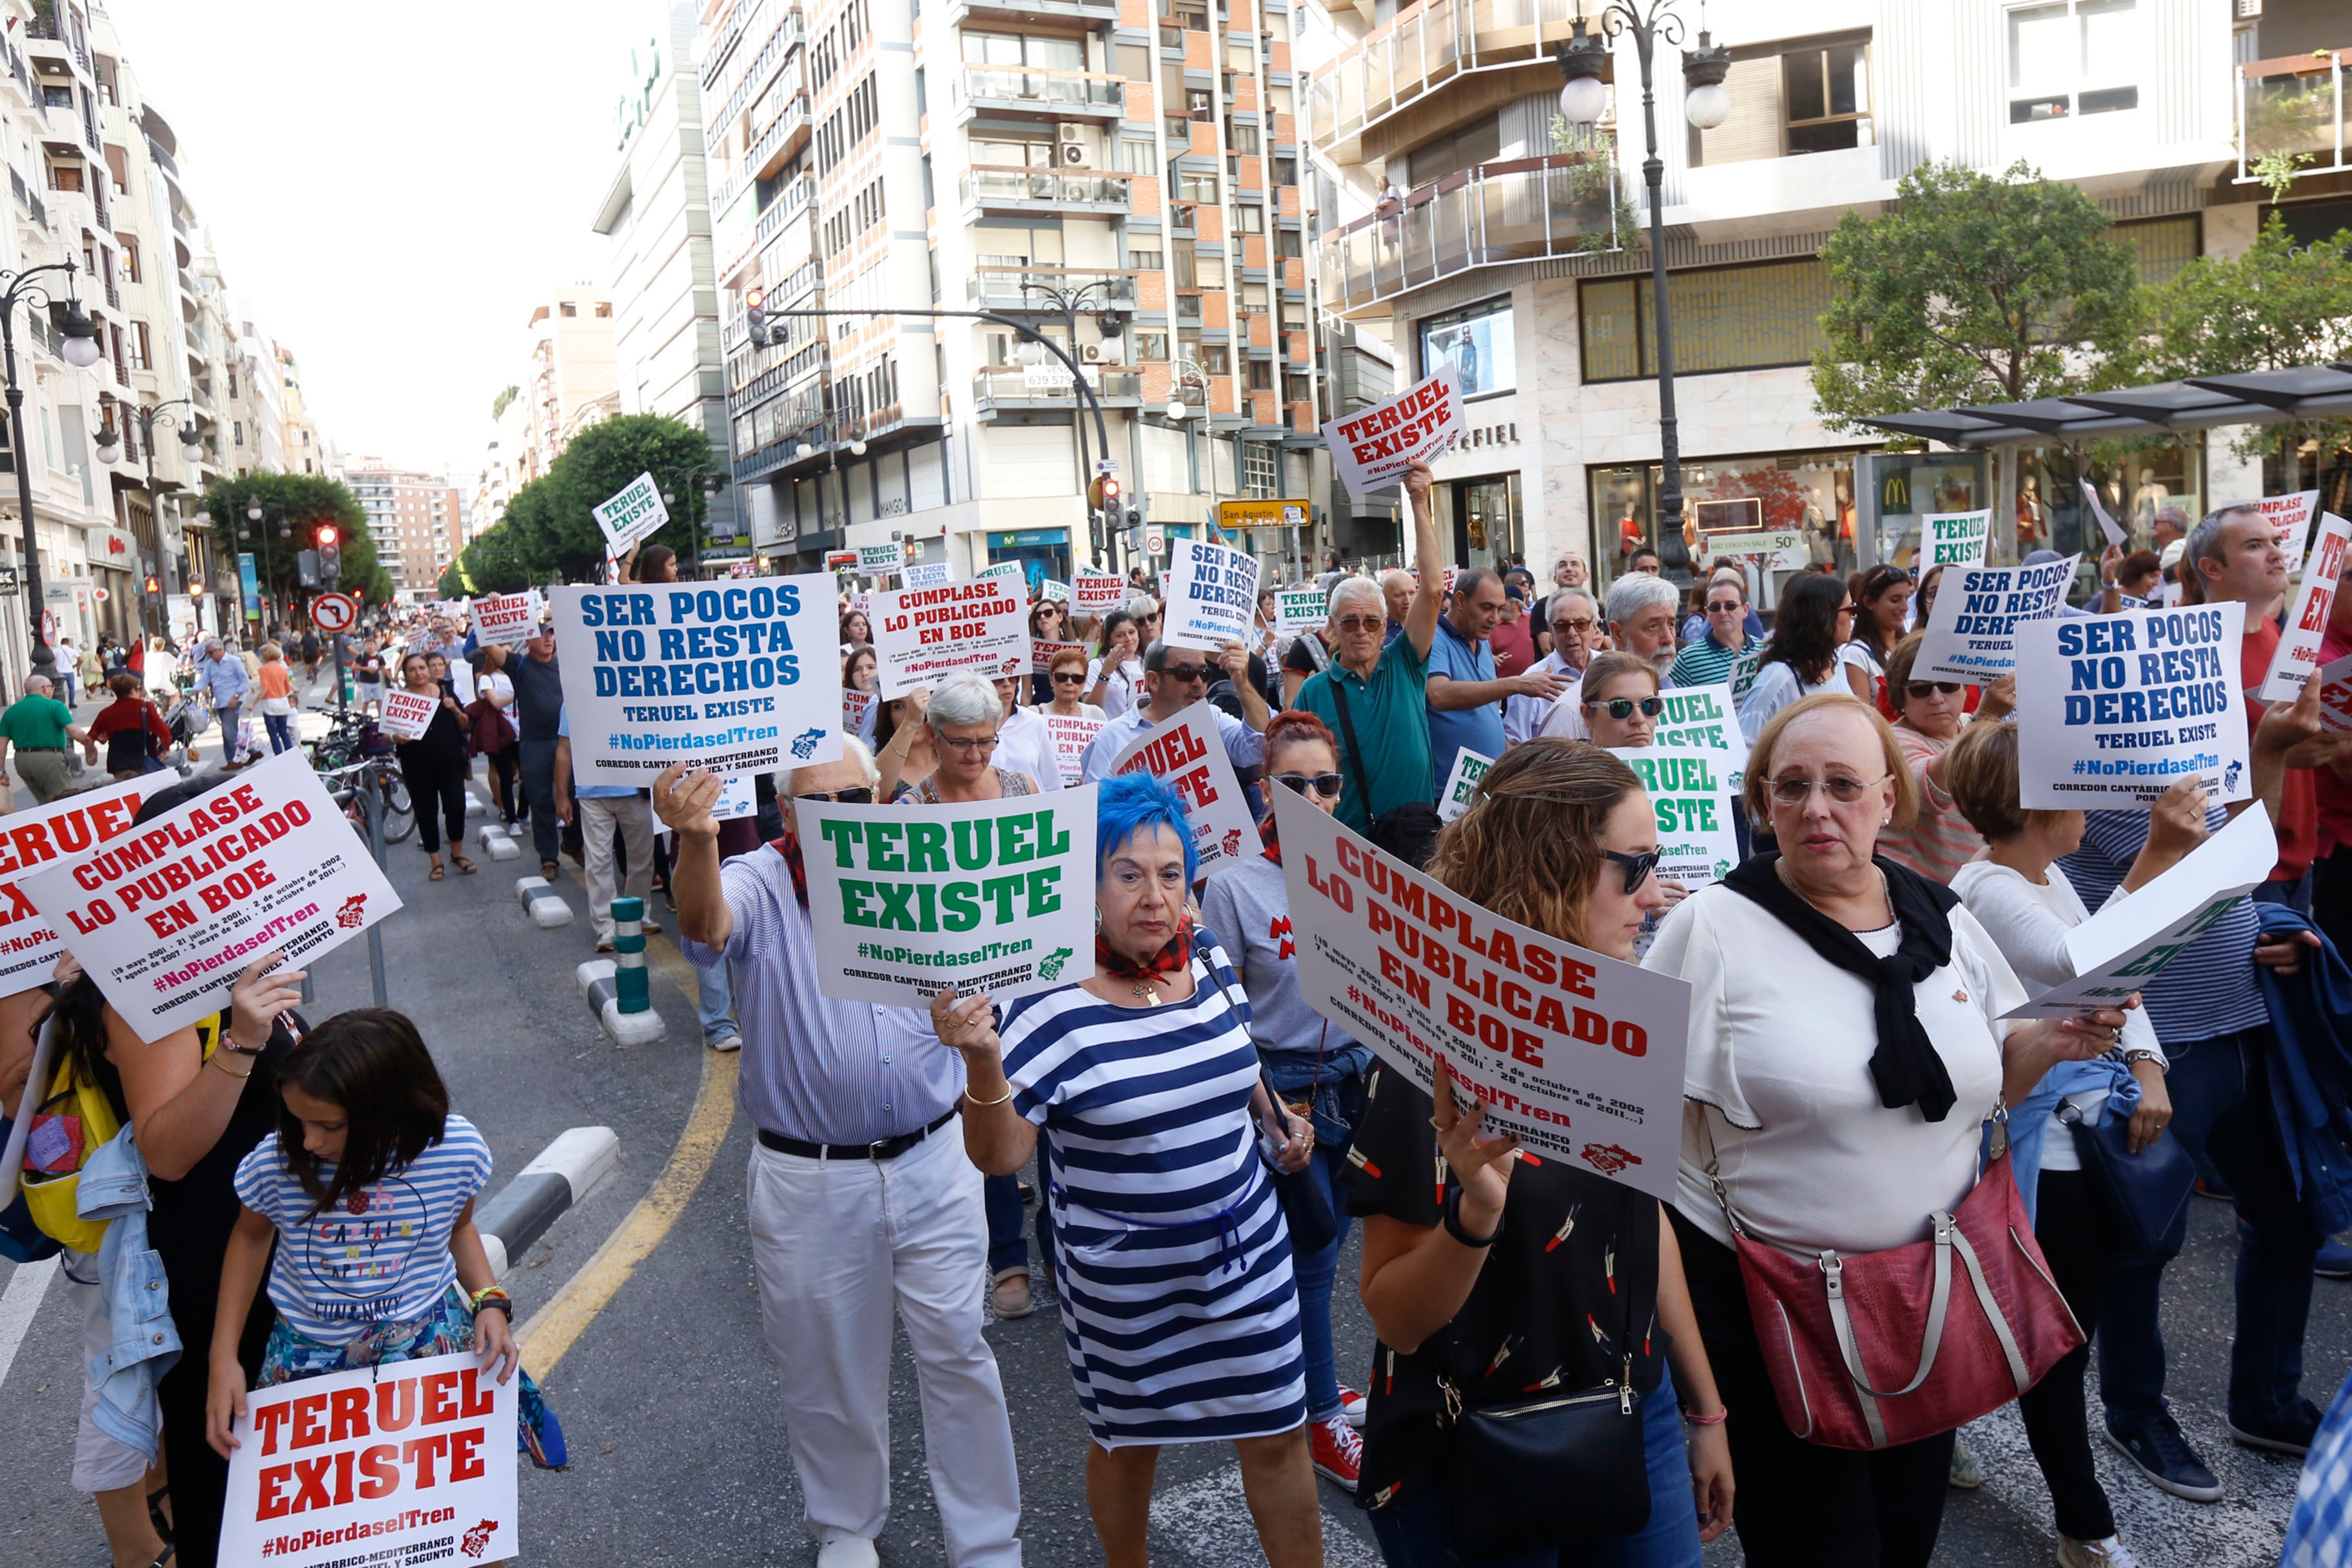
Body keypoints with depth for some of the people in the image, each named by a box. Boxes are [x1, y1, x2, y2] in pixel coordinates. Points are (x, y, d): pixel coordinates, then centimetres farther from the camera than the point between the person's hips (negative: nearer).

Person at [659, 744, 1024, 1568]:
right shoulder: (758, 886, -9)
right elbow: (705, 922, -32)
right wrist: (697, 840, -52)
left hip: (932, 1165, 1)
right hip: (807, 1182, -1)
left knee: (957, 1353, 9)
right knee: (826, 1368, 16)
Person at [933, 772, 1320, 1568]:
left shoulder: (1210, 956, -5)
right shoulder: (1052, 1001, -21)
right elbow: (998, 1156, -21)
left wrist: (1275, 1117, 14)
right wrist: (981, 1061, -37)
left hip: (1247, 1253, 4)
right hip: (1126, 1281, -3)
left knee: (1277, 1436, 12)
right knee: (1130, 1441, 18)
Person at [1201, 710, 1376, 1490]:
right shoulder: (1235, 884, -11)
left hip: (1358, 1075, 4)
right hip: (1283, 1085, -4)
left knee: (1326, 1241, 16)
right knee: (1309, 1253, 5)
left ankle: (1312, 1378, 37)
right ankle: (1324, 1421, 21)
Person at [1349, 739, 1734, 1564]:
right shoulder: (1432, 1053, -21)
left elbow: (1647, 1217, 10)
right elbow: (1393, 1317, -18)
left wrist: (1707, 1410, 15)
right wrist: (1476, 1211, -36)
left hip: (1637, 1426, 6)